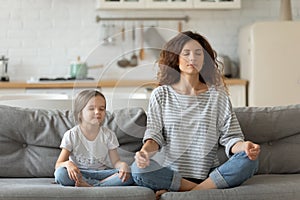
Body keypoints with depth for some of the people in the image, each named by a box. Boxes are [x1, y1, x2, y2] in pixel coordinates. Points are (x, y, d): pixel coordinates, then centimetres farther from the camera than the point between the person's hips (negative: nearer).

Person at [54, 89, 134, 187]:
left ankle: (89, 185, -32)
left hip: (101, 173, 2)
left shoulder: (108, 135, 2)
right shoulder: (71, 135, -6)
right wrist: (68, 164, -34)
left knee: (128, 176, -25)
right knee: (60, 173, -35)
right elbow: (58, 165, -9)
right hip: (78, 174, -2)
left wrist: (123, 165, -25)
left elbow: (115, 162, 0)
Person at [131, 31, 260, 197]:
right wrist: (145, 150, -23)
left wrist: (244, 146, -20)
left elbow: (229, 136, 4)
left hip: (208, 174, 1)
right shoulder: (161, 94, 9)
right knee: (138, 169, -31)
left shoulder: (218, 95, 9)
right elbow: (154, 134, 1)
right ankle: (204, 190, -19)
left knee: (249, 161, -25)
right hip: (170, 173, -1)